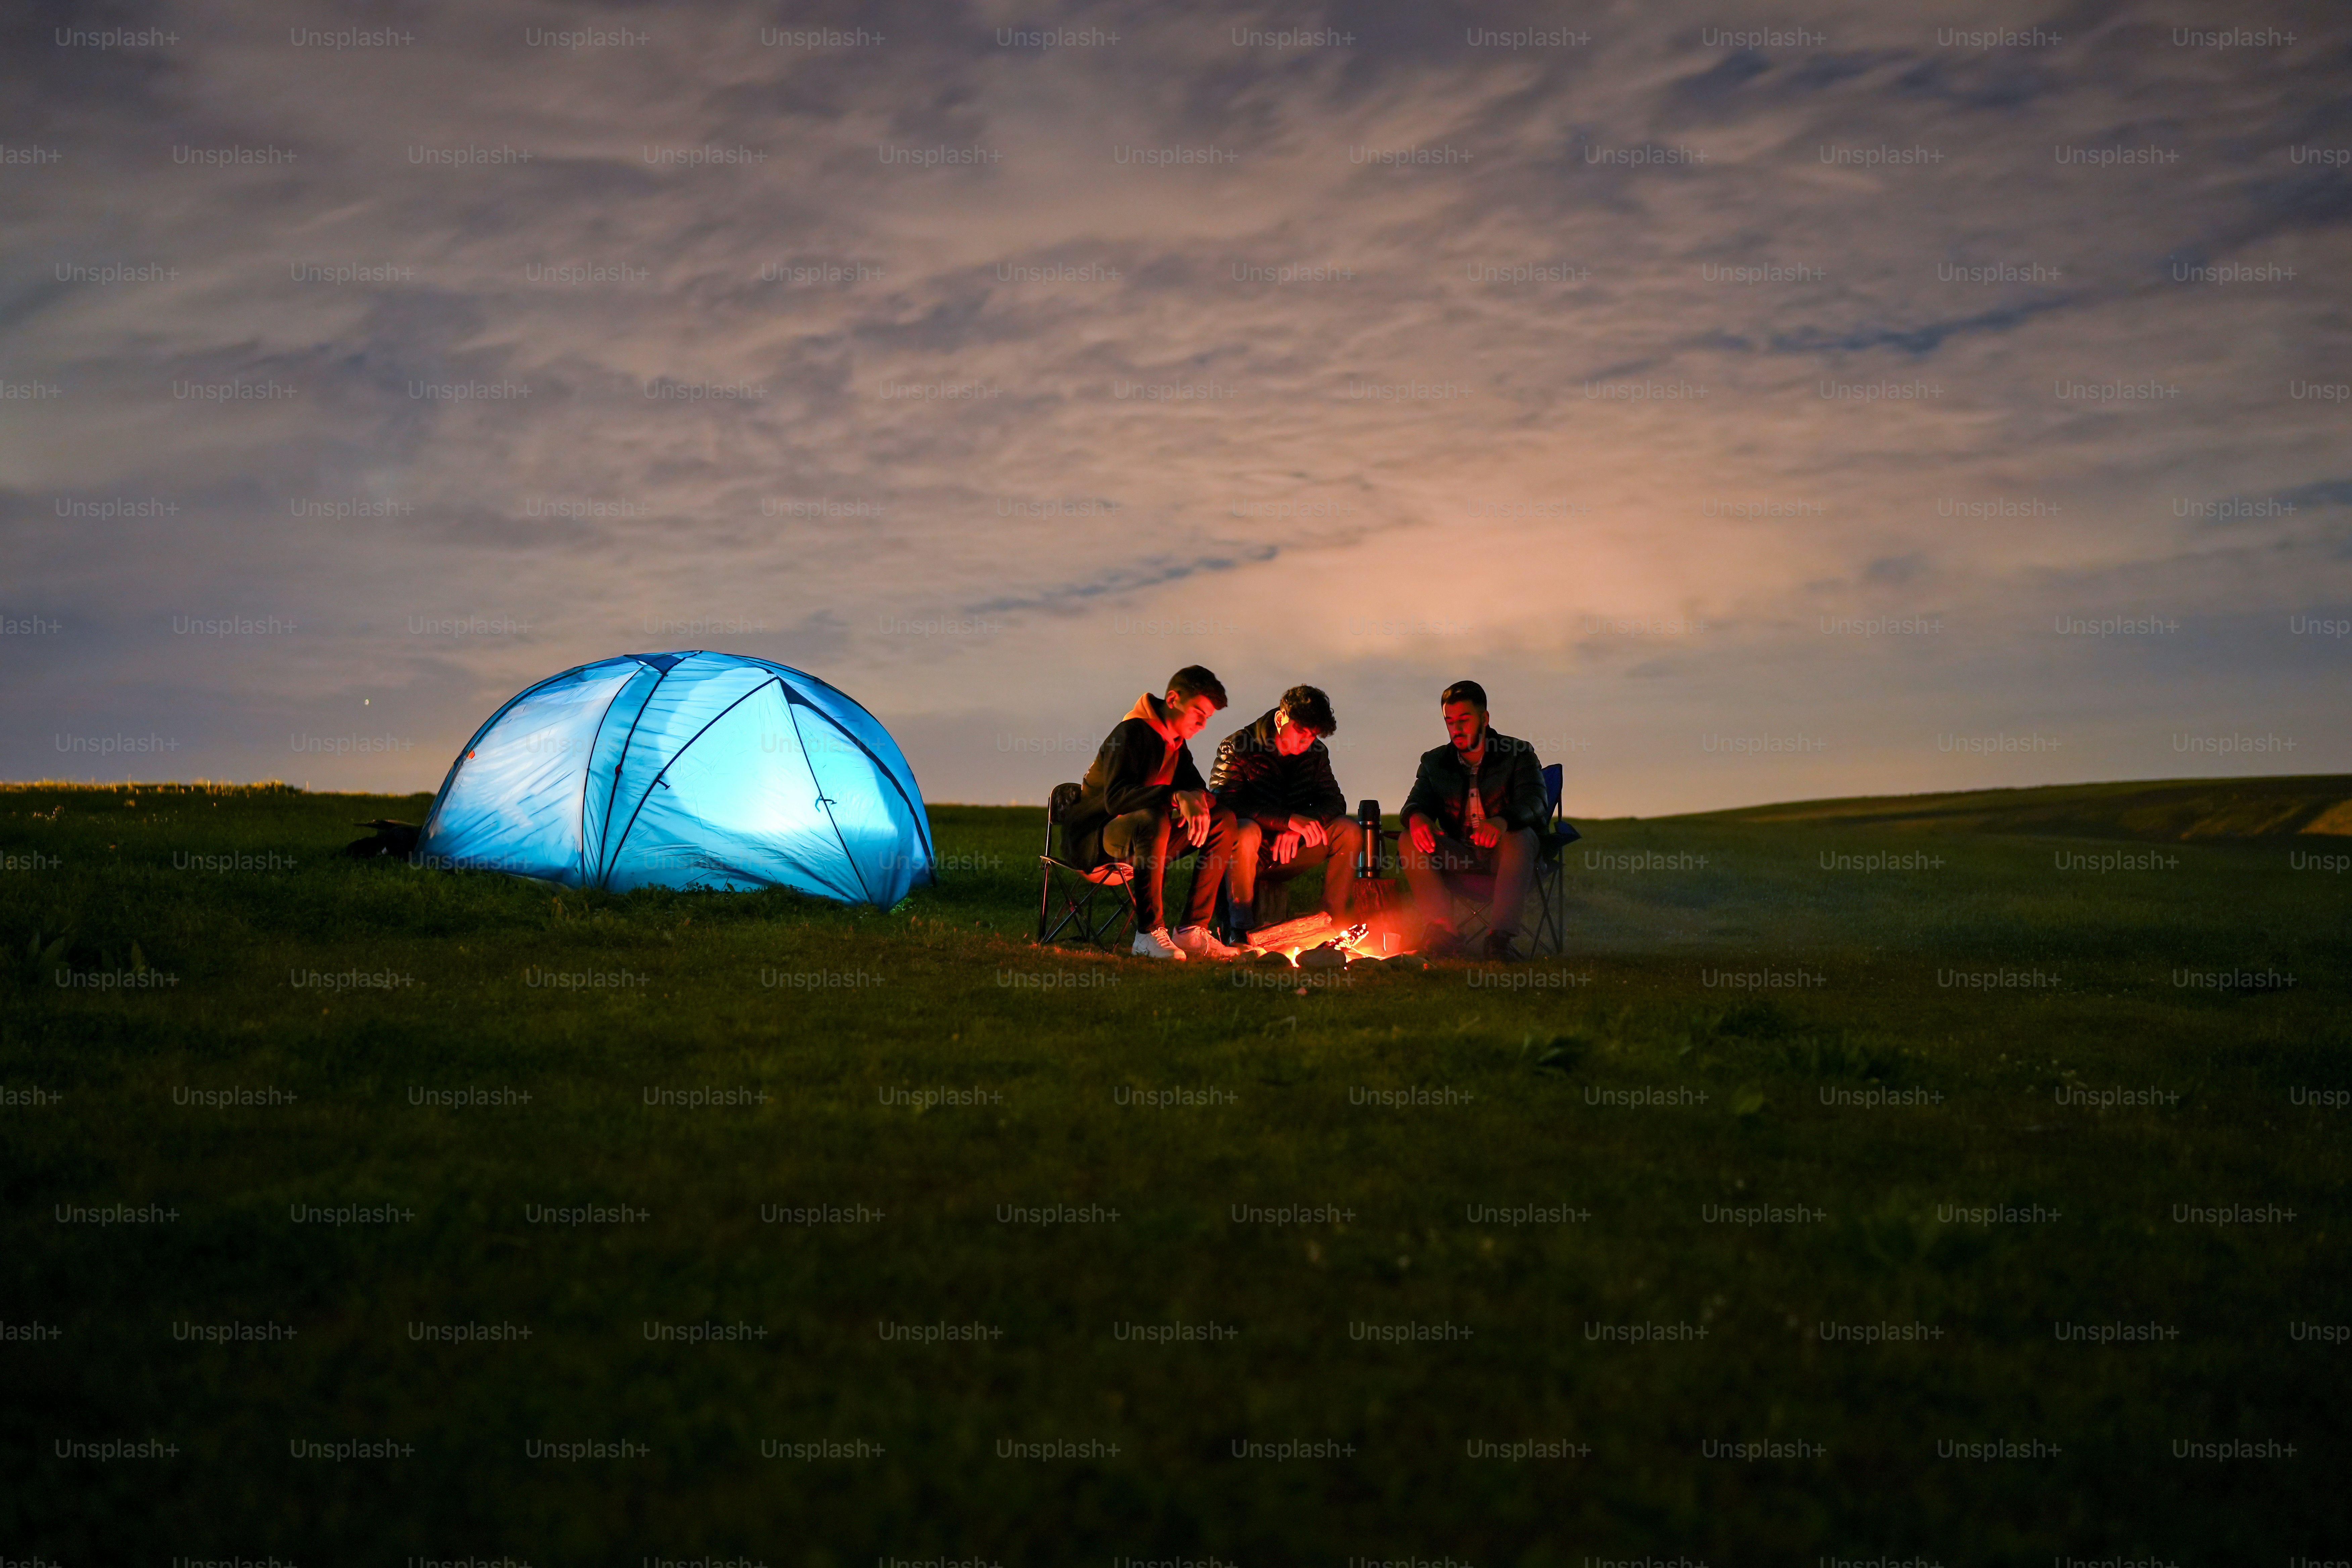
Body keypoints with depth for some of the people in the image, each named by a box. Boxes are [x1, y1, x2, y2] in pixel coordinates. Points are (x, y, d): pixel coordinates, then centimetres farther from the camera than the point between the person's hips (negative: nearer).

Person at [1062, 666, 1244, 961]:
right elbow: (1115, 798, -31)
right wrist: (1177, 797, -41)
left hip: (1139, 837, 9)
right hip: (1090, 841, -9)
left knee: (1223, 824, -3)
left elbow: (1194, 787, 10)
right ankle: (1149, 934, -33)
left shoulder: (1176, 744, 11)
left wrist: (1197, 800, -16)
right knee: (1154, 820, -40)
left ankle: (1192, 930, -9)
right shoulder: (1132, 733, -18)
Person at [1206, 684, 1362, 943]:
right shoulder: (1237, 747, -12)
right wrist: (1288, 820, -33)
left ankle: (1334, 919, -10)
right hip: (1248, 855, -5)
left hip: (1288, 853, 5)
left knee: (1348, 830, -14)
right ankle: (1241, 929, -28)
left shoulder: (1316, 753, 5)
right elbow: (1222, 803, -25)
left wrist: (1298, 827, -22)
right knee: (1246, 831, -38)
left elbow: (1334, 802, 1)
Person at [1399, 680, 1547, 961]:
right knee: (1410, 840, -21)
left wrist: (1502, 821, -38)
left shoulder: (1519, 754, 3)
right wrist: (1416, 817, -27)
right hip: (1459, 863, 3)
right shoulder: (1435, 762, 14)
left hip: (1505, 856, -3)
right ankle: (1442, 930, -32)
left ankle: (1500, 935, -40)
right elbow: (1417, 802, 1)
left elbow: (1534, 803, -14)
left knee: (1520, 837, -35)